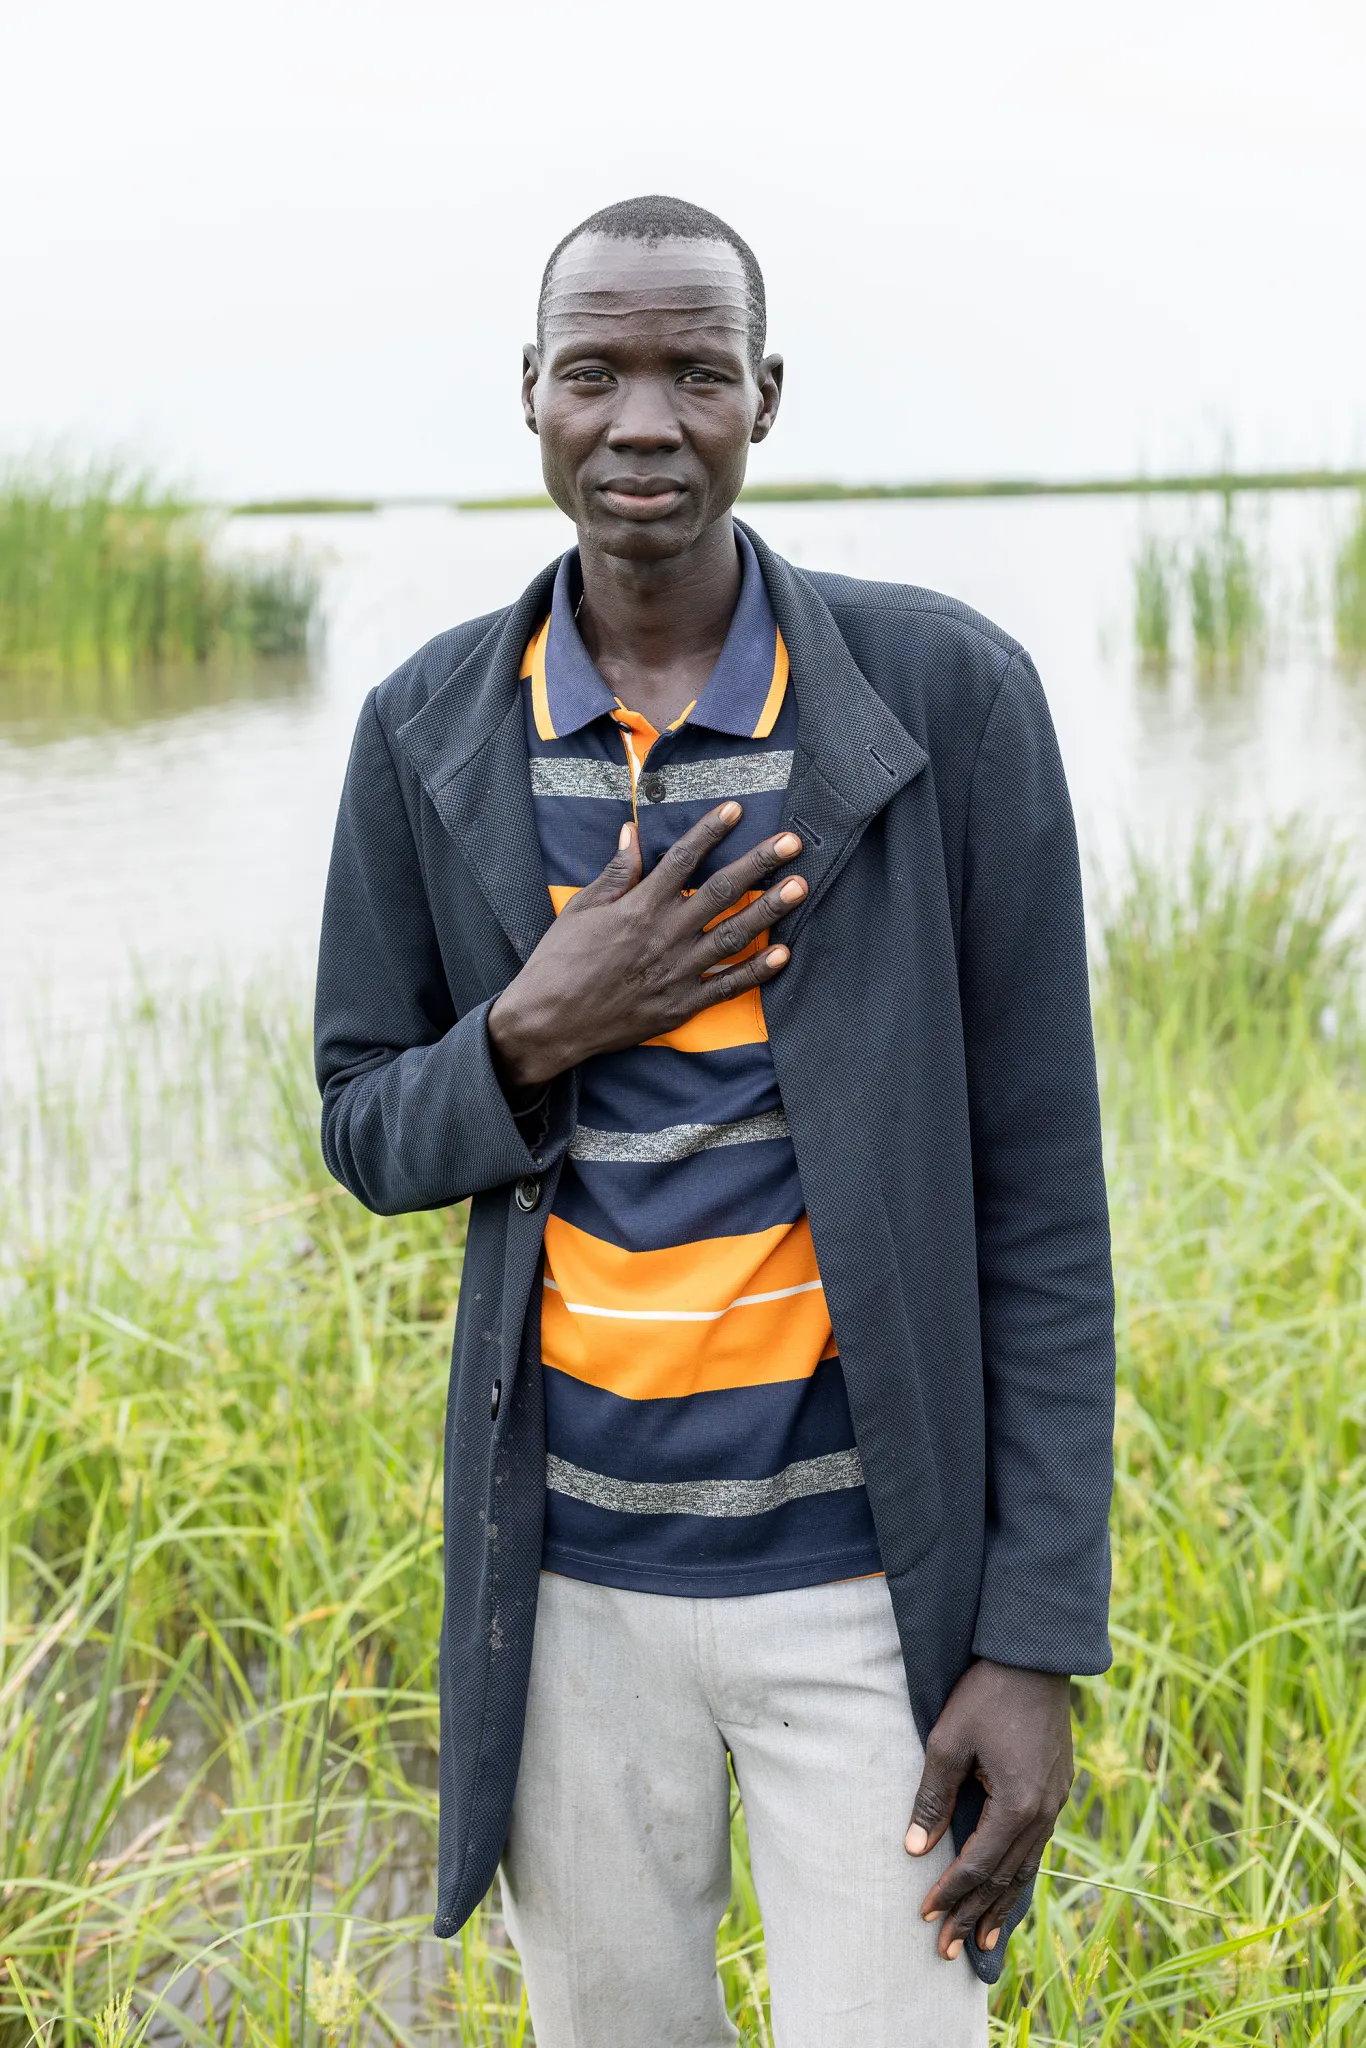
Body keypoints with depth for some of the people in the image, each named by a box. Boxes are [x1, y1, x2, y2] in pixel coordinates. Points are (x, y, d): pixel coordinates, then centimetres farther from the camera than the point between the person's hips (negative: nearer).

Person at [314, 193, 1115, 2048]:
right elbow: (369, 1133, 8)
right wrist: (533, 1033, -15)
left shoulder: (947, 692, -9)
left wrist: (1040, 1640, -9)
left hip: (865, 1572, -2)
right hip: (568, 1576, 3)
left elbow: (1038, 1186, -6)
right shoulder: (430, 730, 0)